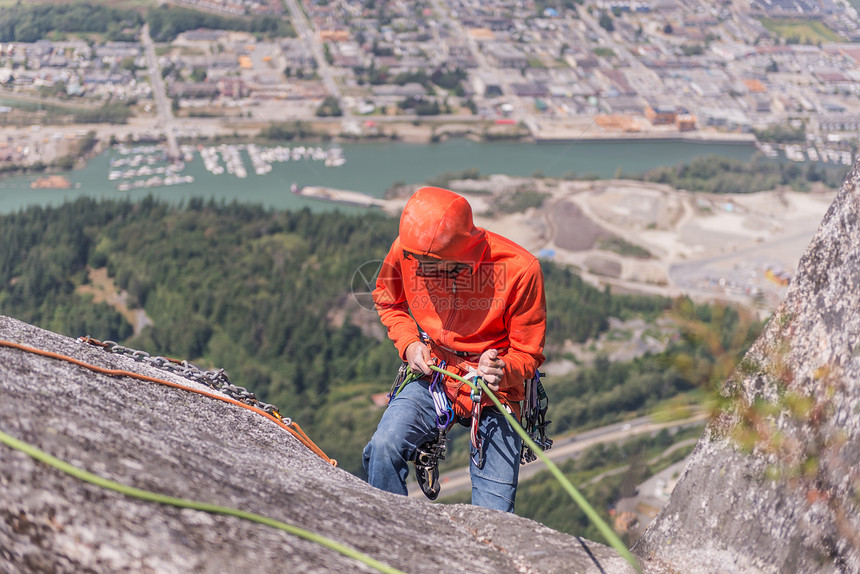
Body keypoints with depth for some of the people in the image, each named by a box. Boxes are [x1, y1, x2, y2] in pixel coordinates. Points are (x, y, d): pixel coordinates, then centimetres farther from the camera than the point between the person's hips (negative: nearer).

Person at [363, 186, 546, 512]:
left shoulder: (519, 269, -20)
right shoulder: (406, 250, -13)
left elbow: (528, 353, -9)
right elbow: (387, 301, 11)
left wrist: (501, 371, -32)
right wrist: (408, 343, -8)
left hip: (494, 394, -1)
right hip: (431, 377, 2)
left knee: (493, 518, -7)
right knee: (384, 446, -28)